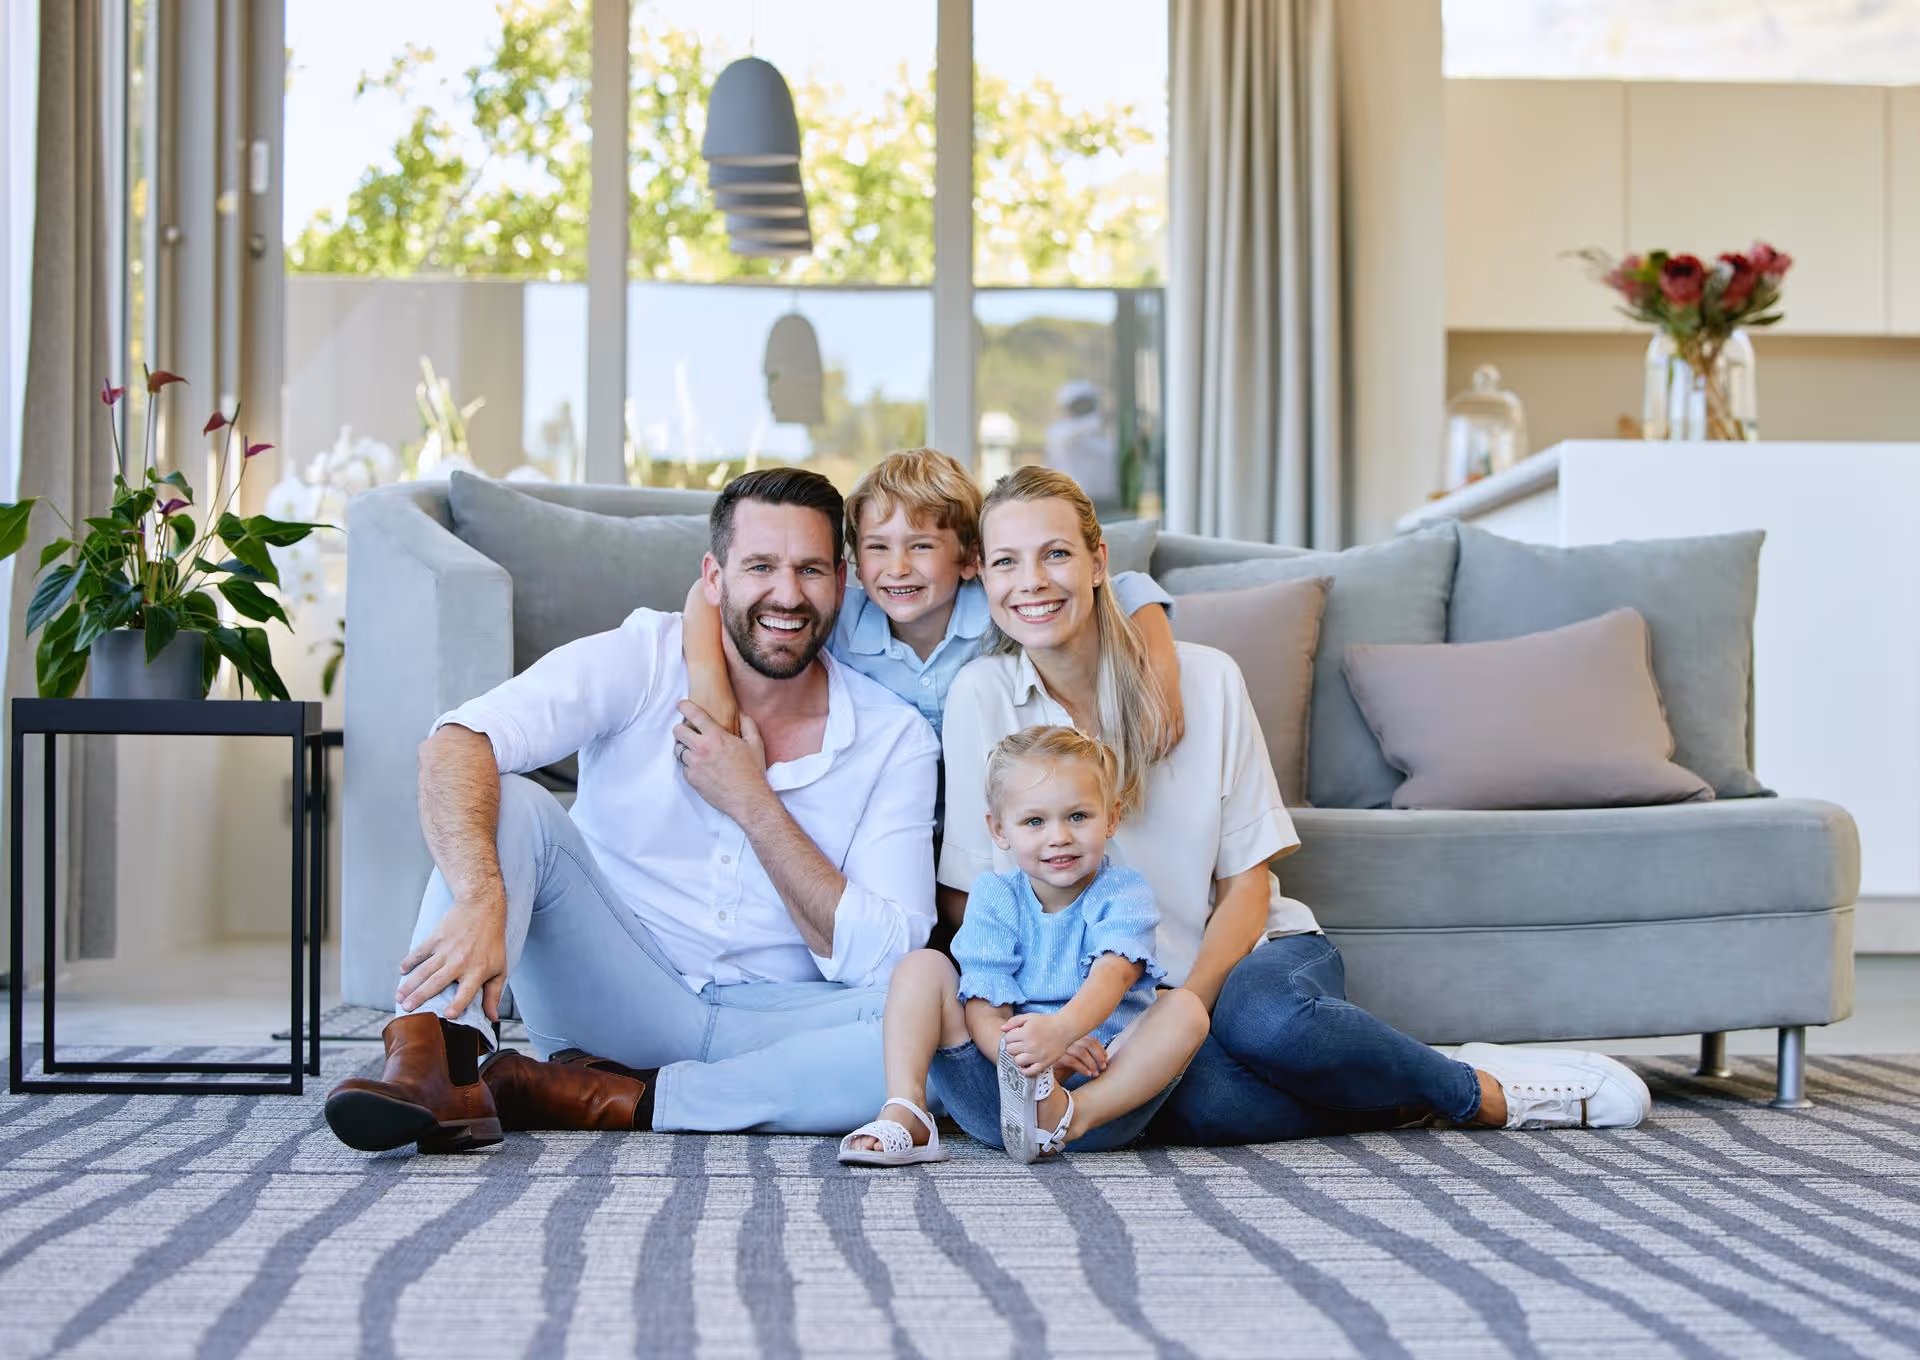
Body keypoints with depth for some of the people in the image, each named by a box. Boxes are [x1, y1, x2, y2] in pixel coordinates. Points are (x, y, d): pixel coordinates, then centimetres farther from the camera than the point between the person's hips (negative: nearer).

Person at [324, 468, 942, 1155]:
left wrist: (753, 803, -15)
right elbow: (455, 746, -23)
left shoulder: (896, 741, -3)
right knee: (511, 802, -22)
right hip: (614, 995, -1)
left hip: (770, 1024, 1)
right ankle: (426, 1063, -41)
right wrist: (481, 898, -42)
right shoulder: (639, 660, -6)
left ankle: (589, 1099, -30)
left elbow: (878, 960, -11)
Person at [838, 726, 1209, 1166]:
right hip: (992, 1092, 2)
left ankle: (1071, 1118, -39)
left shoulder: (1123, 894, -2)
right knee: (923, 965, -6)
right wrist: (1019, 1053, -32)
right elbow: (984, 1012, -7)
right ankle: (905, 1116, -26)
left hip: (1104, 1087, -2)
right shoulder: (994, 898, 4)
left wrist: (1059, 1030, -46)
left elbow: (1113, 974, -23)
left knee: (1185, 1007, -24)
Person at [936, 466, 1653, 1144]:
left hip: (1256, 953, 0)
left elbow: (1247, 884, -3)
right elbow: (964, 896, -5)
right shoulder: (980, 698, -6)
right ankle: (1420, 1097, -12)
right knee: (1191, 1103, -36)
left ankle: (1480, 1089, -11)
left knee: (1259, 1017, -38)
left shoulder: (1207, 680, -6)